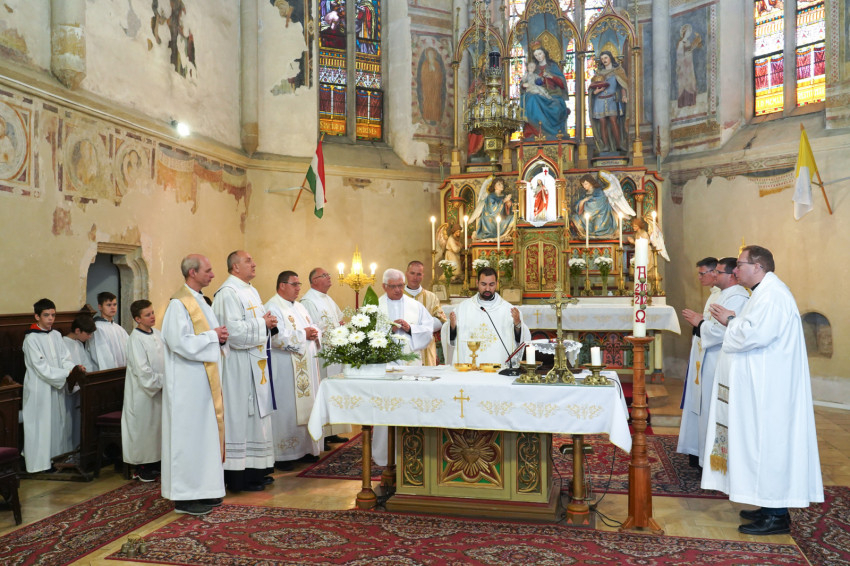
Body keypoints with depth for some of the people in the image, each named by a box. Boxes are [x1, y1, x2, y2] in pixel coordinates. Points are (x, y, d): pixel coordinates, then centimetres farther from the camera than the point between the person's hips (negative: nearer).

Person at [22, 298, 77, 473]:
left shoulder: (56, 335, 8)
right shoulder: (31, 339, -12)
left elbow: (65, 359, 4)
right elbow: (42, 368, -18)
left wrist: (74, 368, -17)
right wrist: (68, 373, -23)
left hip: (56, 388, 6)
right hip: (39, 390, -6)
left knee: (58, 423, 11)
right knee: (41, 426, 0)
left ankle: (57, 458, 21)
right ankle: (40, 463, 10)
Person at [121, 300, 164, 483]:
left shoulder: (157, 333, 7)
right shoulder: (136, 339, -15)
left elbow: (165, 359, 14)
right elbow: (142, 370, -20)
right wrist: (163, 381, -18)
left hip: (158, 391, 7)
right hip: (143, 392, -7)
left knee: (157, 425, 14)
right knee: (143, 428, 3)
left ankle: (154, 461, 27)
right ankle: (141, 467, 15)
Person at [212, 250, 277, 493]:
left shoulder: (251, 291, 16)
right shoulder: (228, 293, -15)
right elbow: (234, 330, -24)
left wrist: (270, 324, 4)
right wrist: (262, 324, -15)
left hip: (255, 363, 10)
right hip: (238, 366, -10)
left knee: (255, 415, 13)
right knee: (240, 417, -4)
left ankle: (255, 471, 22)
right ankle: (240, 476, 4)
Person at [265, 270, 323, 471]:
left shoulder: (299, 307, 18)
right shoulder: (273, 307, -11)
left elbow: (313, 328, 21)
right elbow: (277, 337, -23)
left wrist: (314, 333, -2)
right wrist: (303, 334, -15)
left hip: (306, 366, 9)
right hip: (285, 369, -9)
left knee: (305, 406, 12)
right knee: (286, 409, -5)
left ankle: (305, 448, 21)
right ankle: (282, 455, 3)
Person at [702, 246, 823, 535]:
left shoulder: (772, 294, -17)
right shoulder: (765, 292, 18)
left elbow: (756, 335, -27)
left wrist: (730, 321, -11)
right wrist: (734, 320, 7)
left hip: (769, 390, -11)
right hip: (762, 386, 11)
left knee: (768, 443, -5)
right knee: (765, 444, 14)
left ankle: (776, 517, 2)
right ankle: (772, 508, 22)